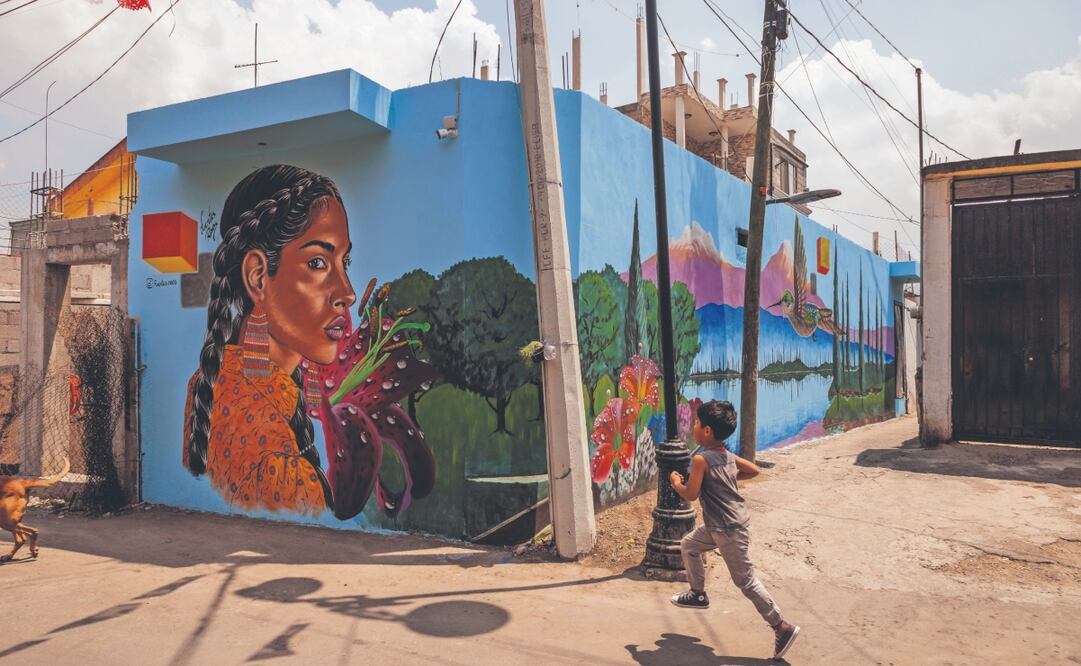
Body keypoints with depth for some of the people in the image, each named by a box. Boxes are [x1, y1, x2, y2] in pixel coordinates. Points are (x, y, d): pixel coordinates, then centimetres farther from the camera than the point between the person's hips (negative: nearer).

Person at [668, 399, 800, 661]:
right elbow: (754, 470, 16)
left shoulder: (701, 459, -20)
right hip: (718, 525, 10)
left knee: (746, 581, -1)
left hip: (728, 530, -9)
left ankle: (783, 628, 5)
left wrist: (675, 482, 0)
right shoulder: (728, 456, 5)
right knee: (689, 545, 24)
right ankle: (698, 594, 37)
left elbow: (691, 494, -19)